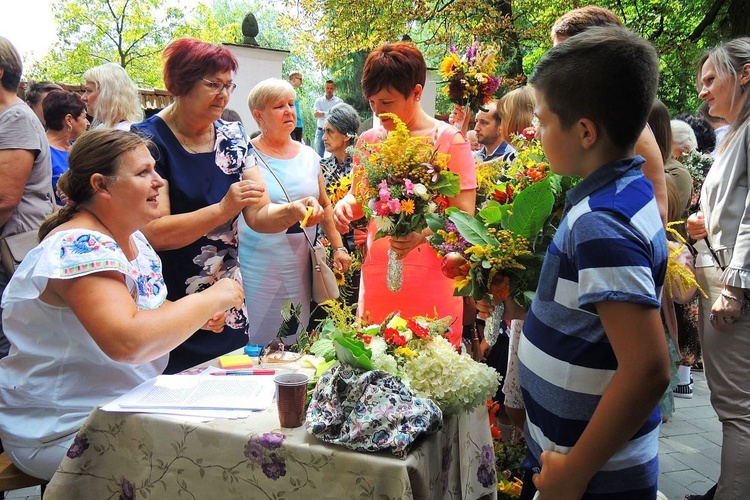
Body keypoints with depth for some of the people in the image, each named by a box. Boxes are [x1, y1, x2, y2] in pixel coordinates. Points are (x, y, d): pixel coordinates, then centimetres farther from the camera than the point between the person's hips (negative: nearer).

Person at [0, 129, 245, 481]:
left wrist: (198, 314, 0)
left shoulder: (133, 238, 5)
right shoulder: (78, 248, -24)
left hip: (127, 405, 9)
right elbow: (127, 342, -37)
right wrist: (209, 299, -26)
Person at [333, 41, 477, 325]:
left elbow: (463, 216, -8)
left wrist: (424, 233, -26)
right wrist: (345, 205, -4)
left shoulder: (450, 141, -4)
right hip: (377, 277, 4)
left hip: (432, 282, -3)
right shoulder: (369, 141, 8)